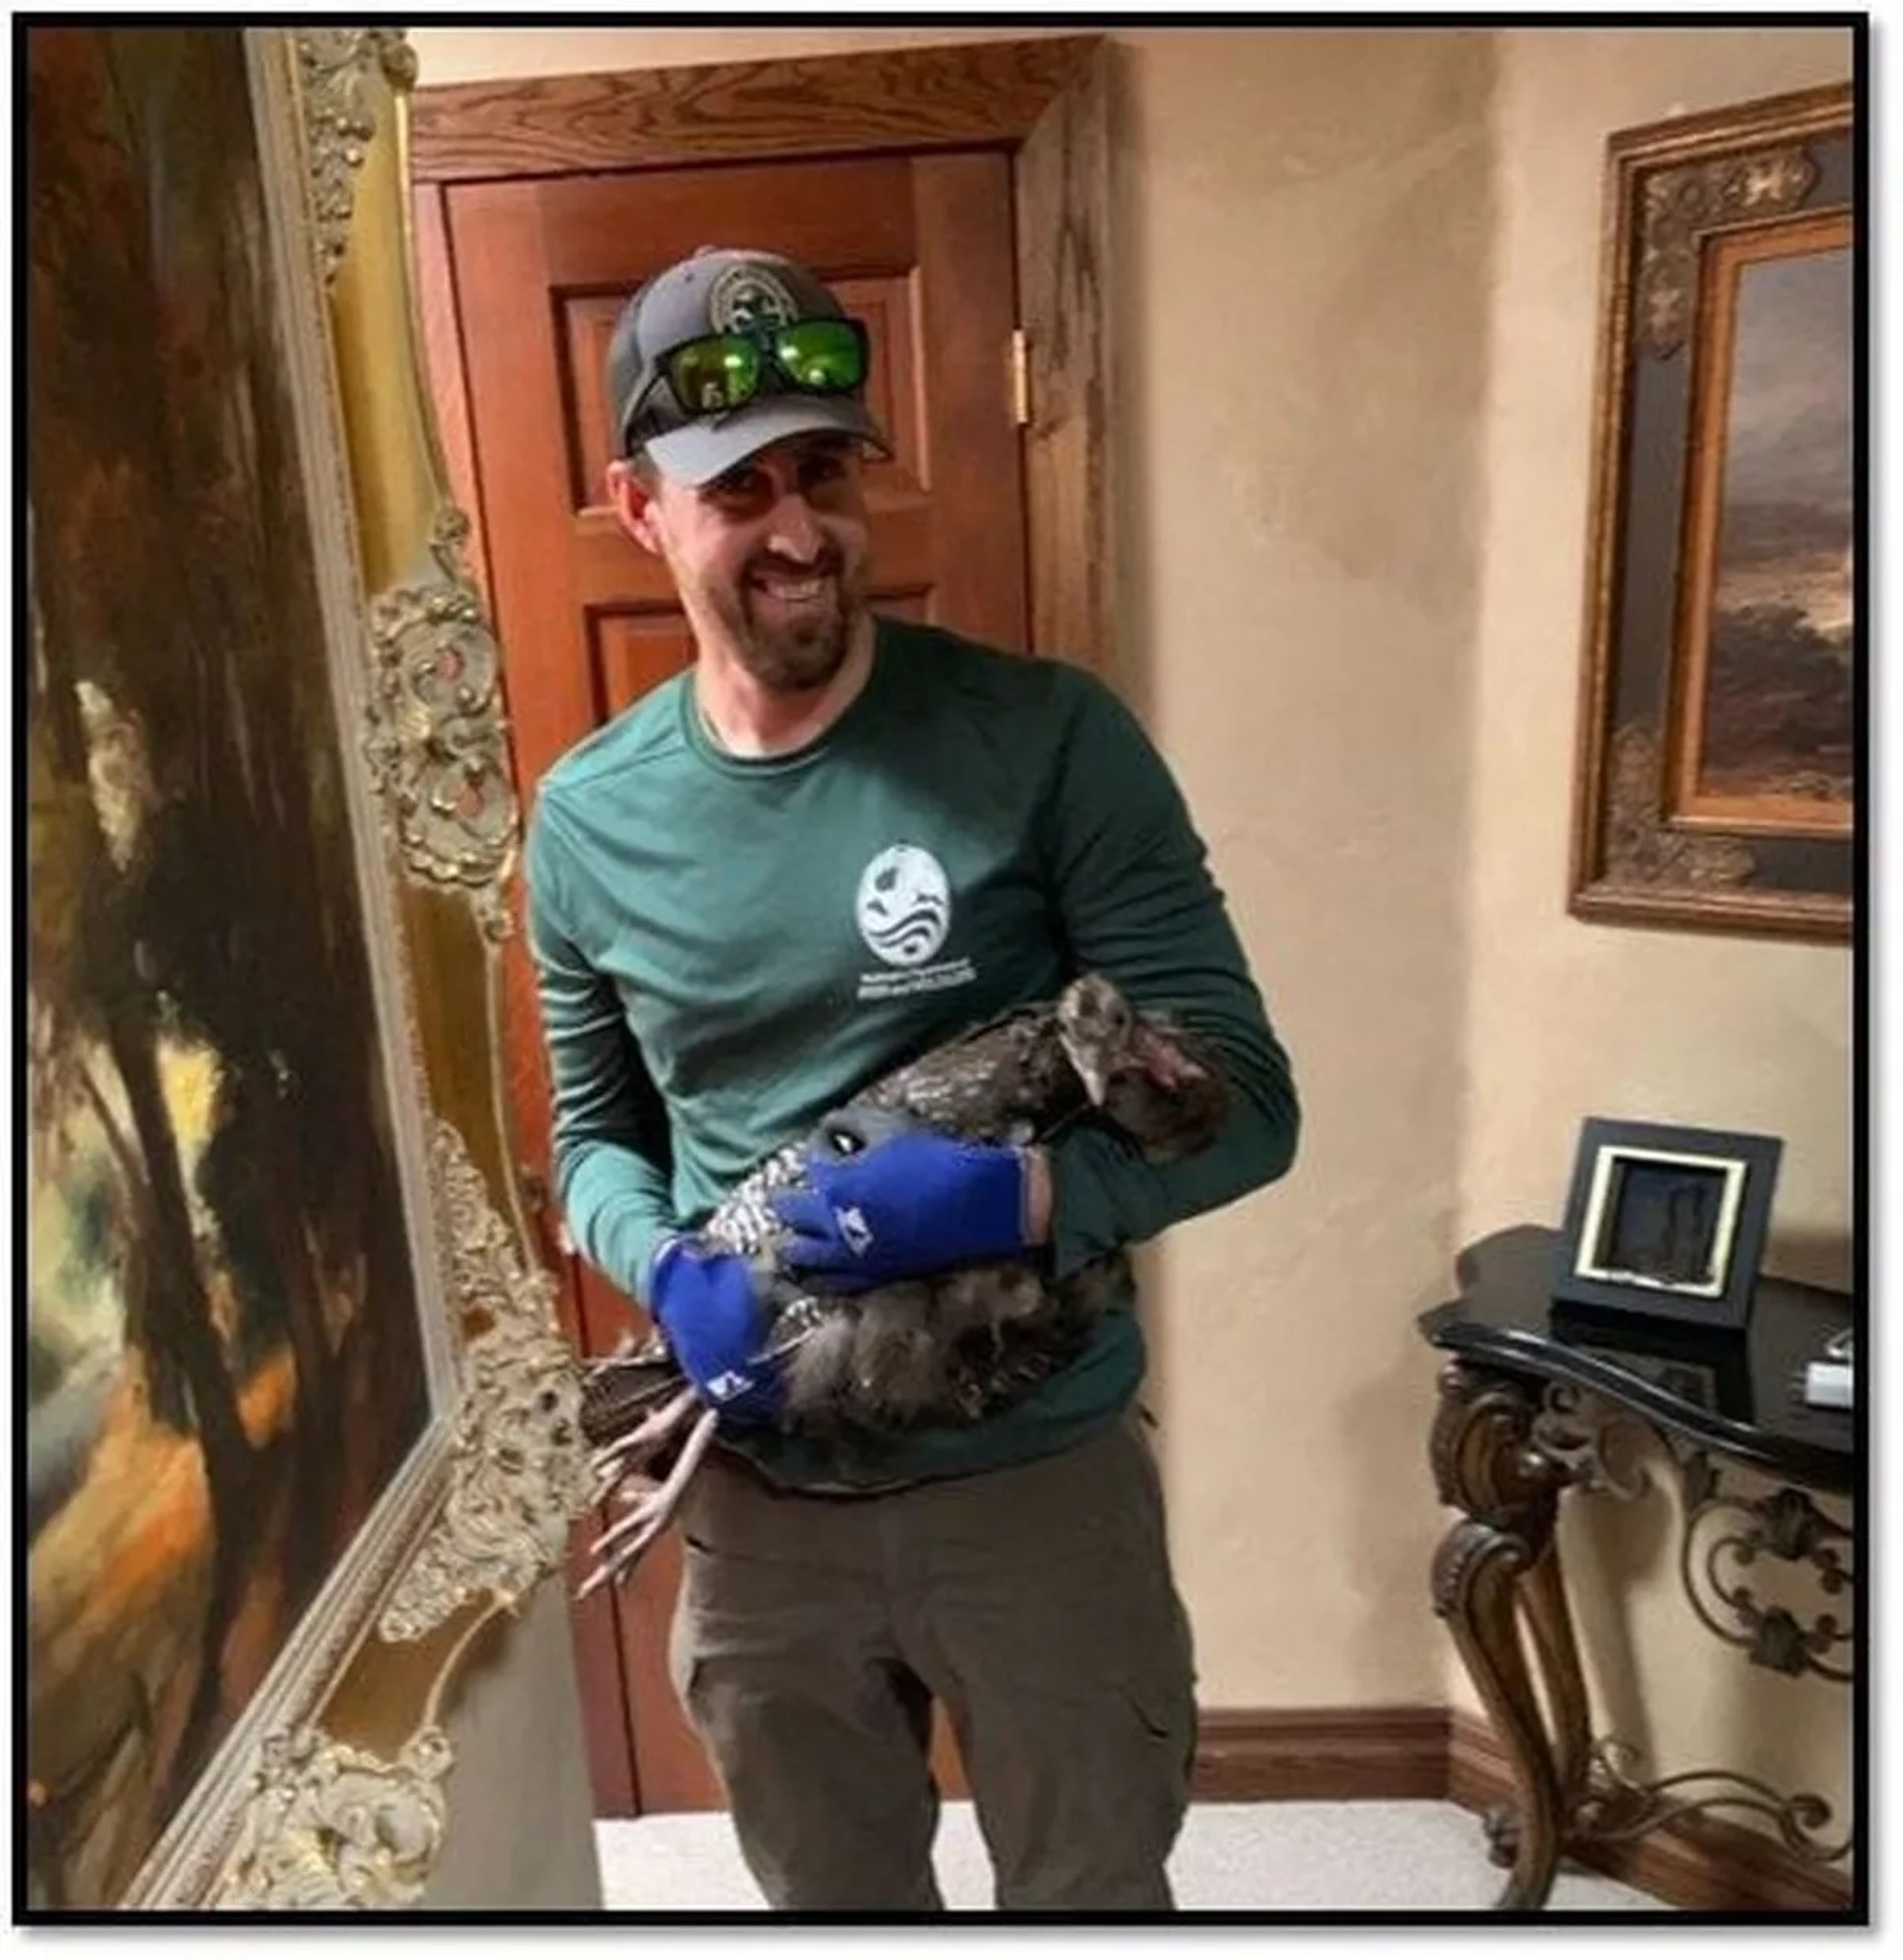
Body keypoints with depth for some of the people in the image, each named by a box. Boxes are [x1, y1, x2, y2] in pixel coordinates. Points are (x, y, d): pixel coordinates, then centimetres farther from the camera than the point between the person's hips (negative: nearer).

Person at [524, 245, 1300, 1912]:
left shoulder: (1049, 741, -15)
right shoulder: (588, 819, -4)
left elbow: (1243, 1101, -13)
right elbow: (595, 1133, 8)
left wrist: (1016, 1198, -30)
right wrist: (666, 1269, -13)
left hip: (1041, 1476, -2)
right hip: (757, 1504, 3)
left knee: (1096, 1896, 25)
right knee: (835, 1900, 30)